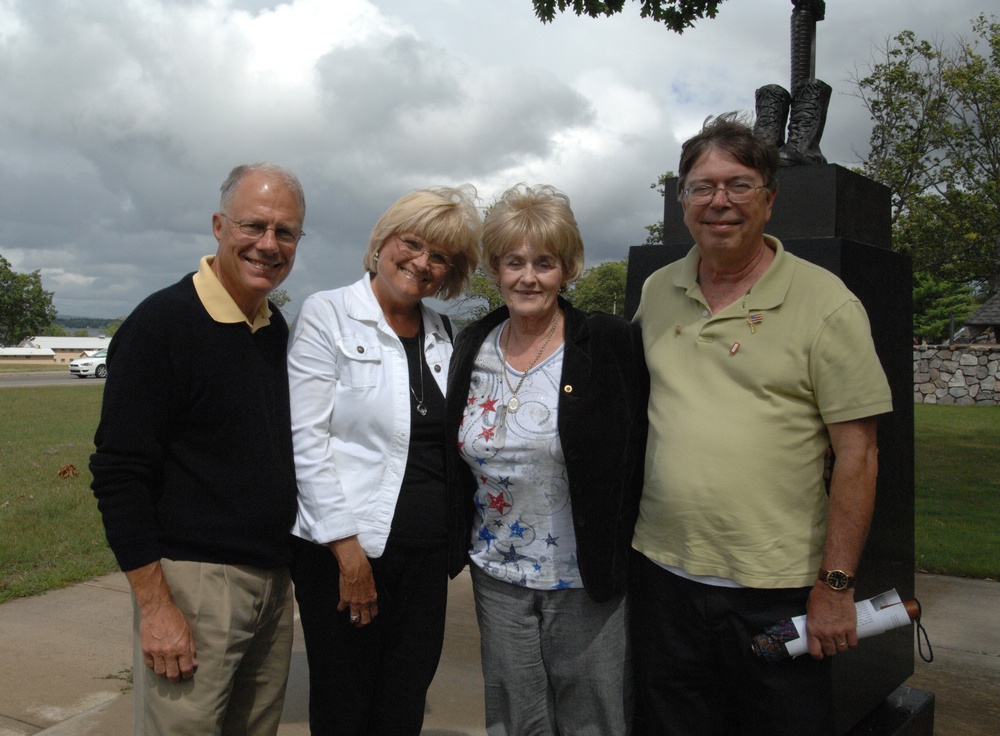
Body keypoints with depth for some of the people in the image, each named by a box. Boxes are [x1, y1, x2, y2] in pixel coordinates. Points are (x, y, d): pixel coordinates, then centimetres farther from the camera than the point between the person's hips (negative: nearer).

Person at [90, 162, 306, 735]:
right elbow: (119, 476, -15)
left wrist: (290, 565, 13)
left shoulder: (279, 331, 10)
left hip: (274, 579, 7)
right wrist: (155, 606, -17)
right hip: (192, 580, -7)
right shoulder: (162, 325, -12)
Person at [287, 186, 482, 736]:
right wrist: (346, 548, -14)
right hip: (344, 548, -5)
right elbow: (307, 438, -11)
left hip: (427, 553, 5)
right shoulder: (327, 314, -5)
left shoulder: (445, 335, 11)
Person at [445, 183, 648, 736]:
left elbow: (638, 455, -8)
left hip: (586, 580, -3)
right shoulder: (472, 347, 4)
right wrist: (460, 544, 10)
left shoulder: (611, 343, -10)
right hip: (496, 576, 4)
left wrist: (618, 553, -11)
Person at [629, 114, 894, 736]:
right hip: (662, 571, 4)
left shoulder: (824, 302, -7)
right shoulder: (656, 293, 6)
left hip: (776, 589, -4)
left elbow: (857, 454, -8)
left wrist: (836, 585, -10)